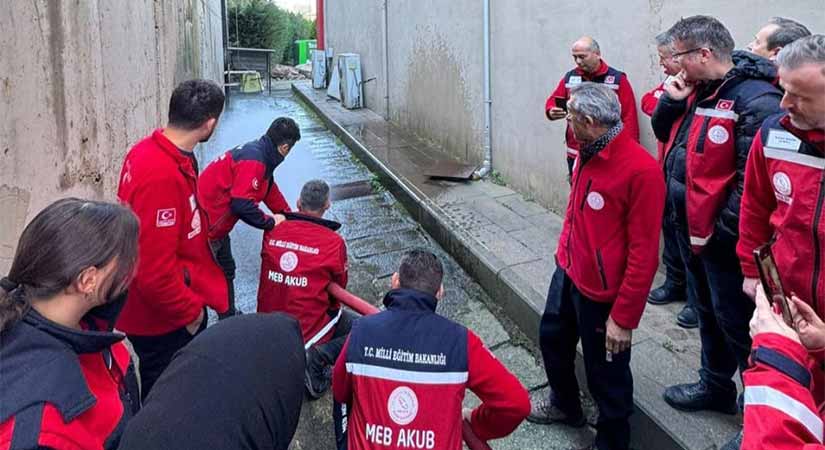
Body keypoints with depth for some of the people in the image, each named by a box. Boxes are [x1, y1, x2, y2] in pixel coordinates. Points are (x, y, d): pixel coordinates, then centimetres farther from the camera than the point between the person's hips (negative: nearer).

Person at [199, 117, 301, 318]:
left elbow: (271, 190, 20)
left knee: (227, 271, 22)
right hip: (205, 227, -11)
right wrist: (271, 222, -15)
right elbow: (242, 204, -29)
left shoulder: (258, 152, 7)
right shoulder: (253, 161, -24)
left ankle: (229, 317, 37)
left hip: (215, 225, 11)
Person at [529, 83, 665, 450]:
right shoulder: (588, 153, -1)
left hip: (602, 291, -9)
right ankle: (564, 405, 54)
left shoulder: (640, 170, -26)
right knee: (552, 337, 27)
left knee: (605, 375, 9)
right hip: (567, 272, 9)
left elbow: (643, 253, -24)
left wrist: (624, 317, -21)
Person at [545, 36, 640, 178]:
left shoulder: (617, 79, -4)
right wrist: (552, 111, -11)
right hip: (575, 154, 4)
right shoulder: (569, 77, 8)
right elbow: (552, 101, 13)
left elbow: (629, 116, -7)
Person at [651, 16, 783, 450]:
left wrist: (723, 232, -21)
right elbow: (664, 133, 18)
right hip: (691, 227, 9)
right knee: (707, 311, 22)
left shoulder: (755, 100, -22)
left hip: (723, 237, -9)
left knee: (737, 323, 2)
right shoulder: (699, 89, 7)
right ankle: (716, 386, 41)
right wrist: (672, 100, -1)